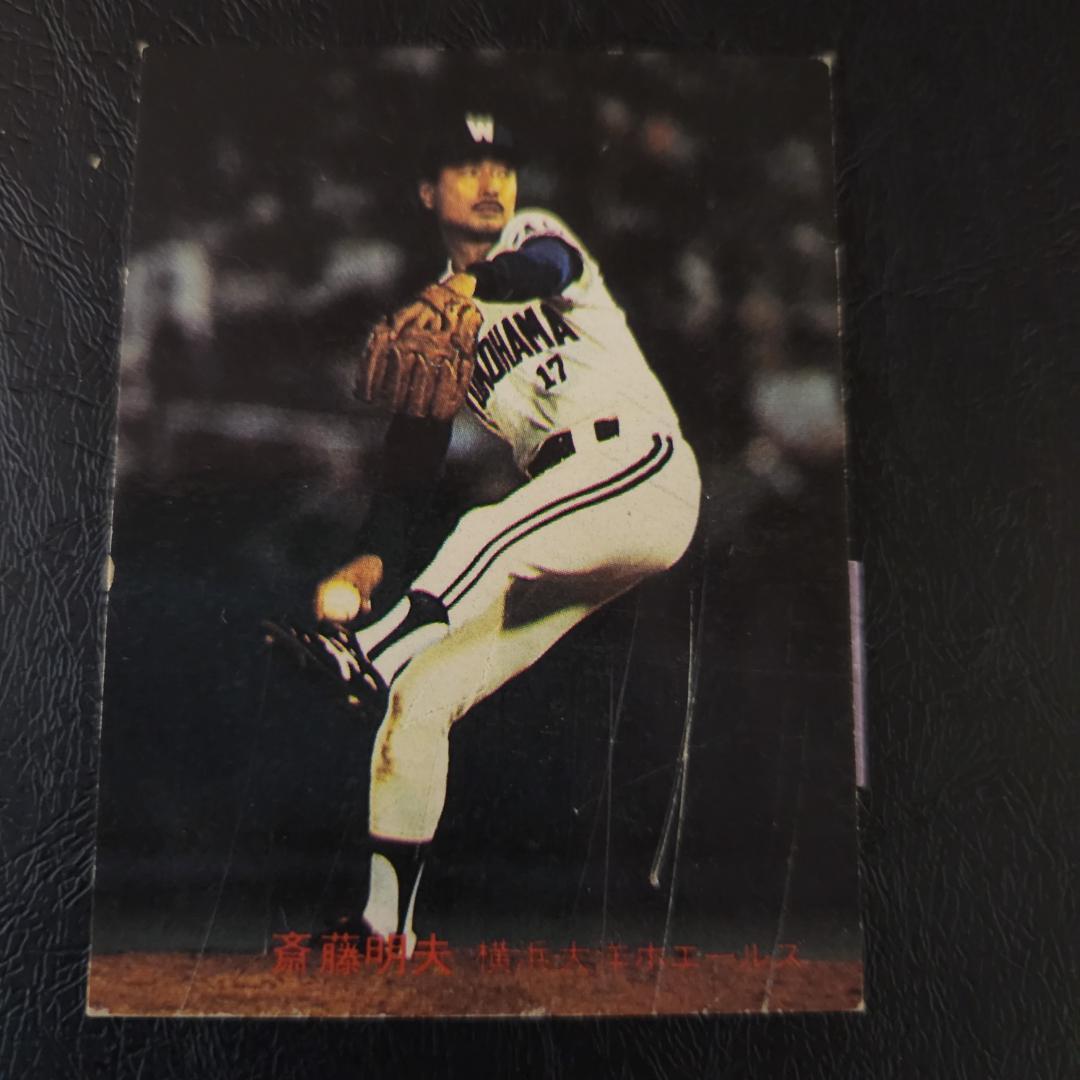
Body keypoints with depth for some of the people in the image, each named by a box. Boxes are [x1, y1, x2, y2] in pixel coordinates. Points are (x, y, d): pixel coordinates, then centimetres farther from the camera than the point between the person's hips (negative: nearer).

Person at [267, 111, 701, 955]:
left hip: (643, 468, -3)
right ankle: (387, 927, 6)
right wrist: (371, 559, -5)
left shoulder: (535, 236, 10)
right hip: (560, 529, 4)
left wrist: (473, 284, -39)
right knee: (419, 695, -4)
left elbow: (552, 264, -18)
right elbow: (412, 454, 10)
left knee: (493, 533, -36)